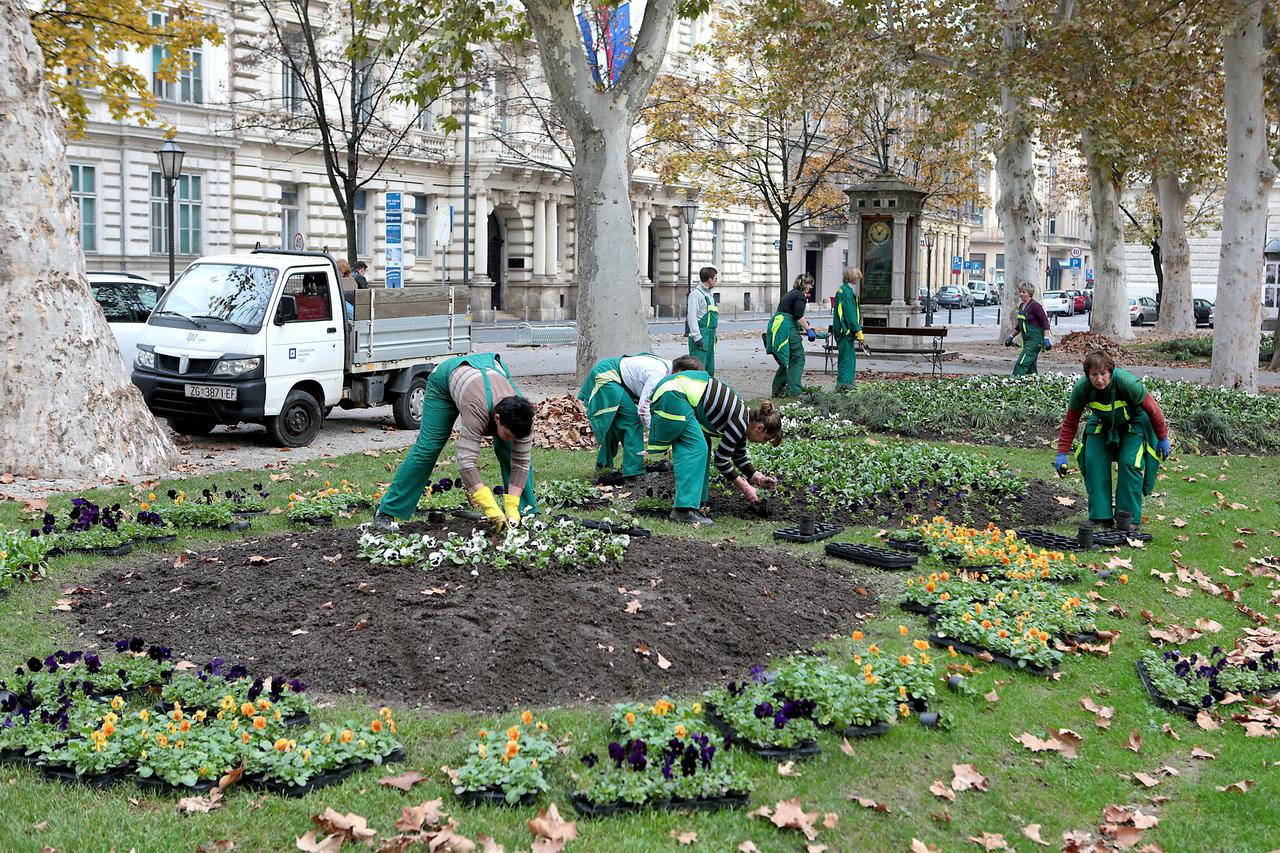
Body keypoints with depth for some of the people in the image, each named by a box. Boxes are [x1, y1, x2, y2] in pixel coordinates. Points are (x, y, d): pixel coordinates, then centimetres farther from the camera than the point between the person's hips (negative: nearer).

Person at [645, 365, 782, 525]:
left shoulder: (744, 418, 14)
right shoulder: (740, 422, -14)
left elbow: (740, 457, 26)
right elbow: (721, 459, -9)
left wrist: (758, 478, 16)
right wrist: (744, 487, -1)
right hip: (673, 396, -10)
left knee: (702, 448, 12)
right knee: (696, 448, -13)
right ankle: (685, 509, -16)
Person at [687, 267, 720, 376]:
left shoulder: (709, 294, 20)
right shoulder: (696, 294, -9)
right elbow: (692, 316, -15)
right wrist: (697, 336, -20)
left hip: (710, 335, 9)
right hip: (701, 335, -9)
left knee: (709, 367, 12)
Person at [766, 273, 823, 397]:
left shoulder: (791, 293, 23)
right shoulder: (800, 296, -7)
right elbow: (798, 316, -18)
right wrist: (809, 330, -17)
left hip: (776, 328, 10)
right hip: (787, 329, -10)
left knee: (786, 361, 15)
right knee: (798, 358, -6)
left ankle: (777, 390, 16)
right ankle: (794, 391, -12)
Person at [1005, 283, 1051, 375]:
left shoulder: (1035, 306, -13)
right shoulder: (1021, 306, 13)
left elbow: (1045, 320, -15)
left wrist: (1046, 338, -22)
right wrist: (1011, 336, 23)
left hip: (1035, 339, -9)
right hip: (1026, 340, 9)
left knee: (1021, 364, -16)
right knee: (1030, 368, 9)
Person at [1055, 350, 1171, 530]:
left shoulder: (1127, 382, -36)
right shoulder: (1082, 387, -26)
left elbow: (1153, 409, -20)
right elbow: (1070, 423, -13)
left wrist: (1163, 439, -11)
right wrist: (1062, 454, -16)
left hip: (1133, 422, -3)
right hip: (1102, 423, 3)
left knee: (1129, 462, -17)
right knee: (1093, 461, -11)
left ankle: (1130, 517, -5)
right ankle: (1100, 516, -2)